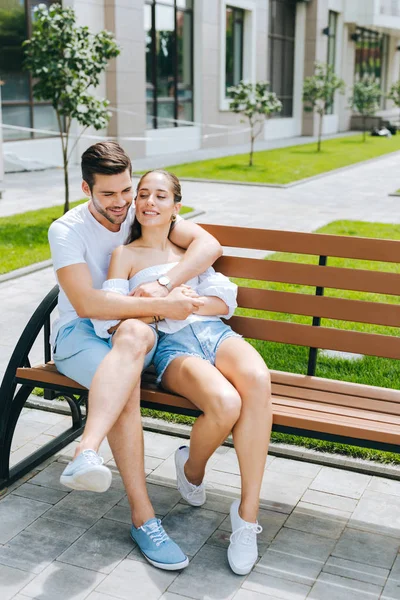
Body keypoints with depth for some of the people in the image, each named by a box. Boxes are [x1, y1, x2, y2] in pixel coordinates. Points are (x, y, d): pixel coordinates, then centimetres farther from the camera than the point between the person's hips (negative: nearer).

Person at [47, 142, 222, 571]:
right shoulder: (67, 231, -7)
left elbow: (209, 244, -11)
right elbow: (86, 303, -21)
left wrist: (163, 286, -26)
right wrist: (159, 307, -29)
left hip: (133, 331, 2)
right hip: (79, 334, -2)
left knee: (135, 334, -38)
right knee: (126, 384, -36)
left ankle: (86, 453, -51)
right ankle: (142, 517, -38)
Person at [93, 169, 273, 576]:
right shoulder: (126, 255, 15)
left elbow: (224, 302, 16)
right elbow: (108, 320, 3)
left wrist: (189, 302, -5)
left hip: (211, 331, 3)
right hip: (170, 345, -3)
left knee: (257, 378, -35)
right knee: (225, 403, -35)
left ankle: (247, 514, -29)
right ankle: (192, 469, 2)